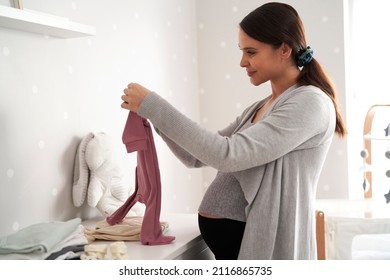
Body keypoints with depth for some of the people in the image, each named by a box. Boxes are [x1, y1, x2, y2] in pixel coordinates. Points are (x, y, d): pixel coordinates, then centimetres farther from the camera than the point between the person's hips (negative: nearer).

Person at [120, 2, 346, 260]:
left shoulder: (311, 103, -13)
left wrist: (154, 106, -19)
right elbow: (197, 156, 14)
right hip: (221, 234, 8)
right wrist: (152, 112, 1)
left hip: (266, 244, -8)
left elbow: (227, 155, -22)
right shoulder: (257, 110, 13)